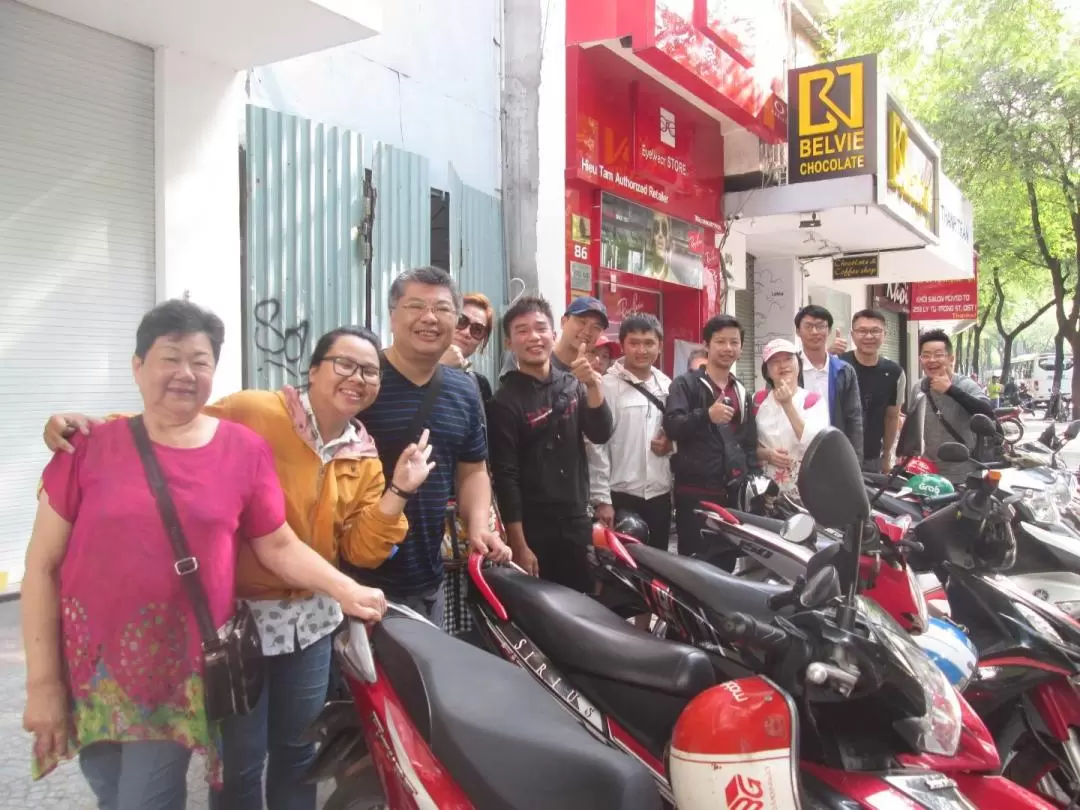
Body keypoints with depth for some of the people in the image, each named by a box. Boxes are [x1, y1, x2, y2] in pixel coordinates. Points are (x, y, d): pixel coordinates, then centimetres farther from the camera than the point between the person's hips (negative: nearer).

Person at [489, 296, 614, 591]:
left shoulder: (572, 384, 7)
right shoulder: (506, 399, -9)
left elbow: (601, 434, -4)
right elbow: (505, 476, -12)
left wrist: (593, 385, -21)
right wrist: (519, 545, -14)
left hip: (578, 522, 5)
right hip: (533, 529, -4)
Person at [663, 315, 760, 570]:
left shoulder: (741, 391, 19)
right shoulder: (686, 384, -1)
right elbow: (671, 426, -15)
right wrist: (706, 415, -31)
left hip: (734, 493, 6)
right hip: (695, 492, -6)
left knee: (727, 563, 10)